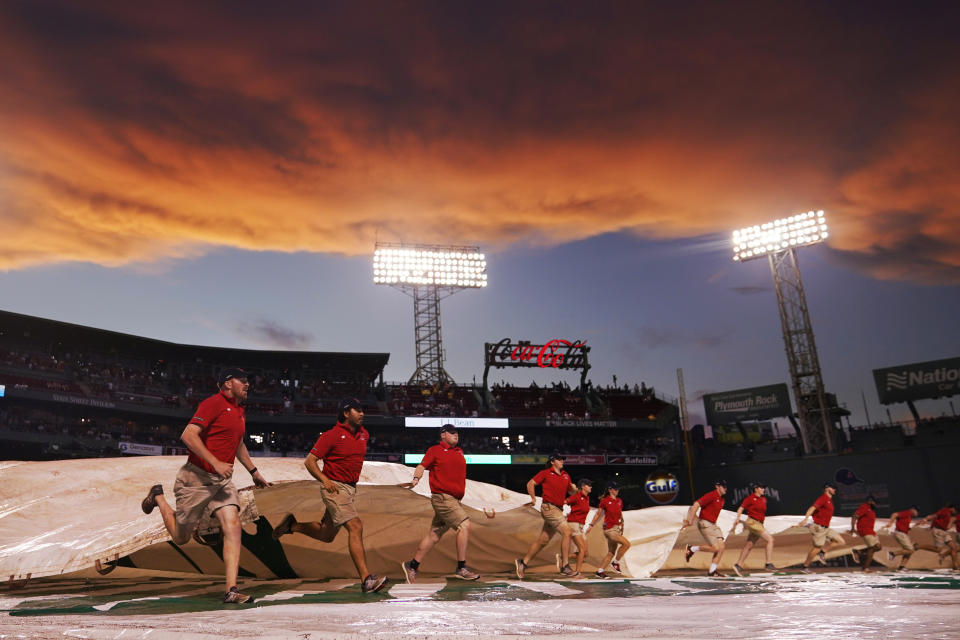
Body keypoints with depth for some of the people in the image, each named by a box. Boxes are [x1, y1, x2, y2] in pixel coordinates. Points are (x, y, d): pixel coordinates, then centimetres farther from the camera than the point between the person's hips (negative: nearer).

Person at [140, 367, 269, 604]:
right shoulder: (213, 403, -12)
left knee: (233, 526, -13)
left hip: (223, 481, 7)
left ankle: (231, 590, -13)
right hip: (197, 478, -6)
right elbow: (188, 435, -22)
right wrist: (215, 463, -26)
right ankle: (158, 497, 38)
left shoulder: (240, 411, 15)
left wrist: (254, 471, 29)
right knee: (180, 537, 10)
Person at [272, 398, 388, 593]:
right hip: (334, 487, -8)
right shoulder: (332, 435, -11)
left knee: (327, 535, 16)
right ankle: (366, 580, -21)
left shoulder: (364, 434, 9)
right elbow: (309, 461, -10)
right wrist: (325, 480, -23)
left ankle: (292, 525, 37)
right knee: (356, 527, -20)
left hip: (350, 488, 8)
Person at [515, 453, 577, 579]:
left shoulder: (565, 475, 16)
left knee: (543, 540, 10)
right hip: (549, 507, -7)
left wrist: (573, 488, -1)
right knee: (566, 531, -19)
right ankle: (565, 566, -14)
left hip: (558, 509, 7)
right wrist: (533, 498, -9)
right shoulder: (545, 473, -1)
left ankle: (523, 562, 21)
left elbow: (571, 491, 22)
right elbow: (530, 484, 2)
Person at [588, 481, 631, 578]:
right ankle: (615, 562, -2)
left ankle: (599, 571, 13)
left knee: (611, 552, 6)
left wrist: (622, 526, 18)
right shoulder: (605, 501, -4)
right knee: (626, 543, -18)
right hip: (609, 529, -7)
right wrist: (590, 525, 3)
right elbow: (598, 514, 3)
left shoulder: (619, 501, 13)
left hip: (616, 528, 7)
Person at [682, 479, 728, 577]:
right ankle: (692, 549, 3)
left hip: (713, 525, 9)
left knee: (721, 546, -3)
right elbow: (696, 505, -21)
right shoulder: (711, 495, -15)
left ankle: (712, 571, 4)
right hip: (705, 524, -9)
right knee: (715, 548, -15)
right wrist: (690, 521, -22)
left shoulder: (722, 499, 13)